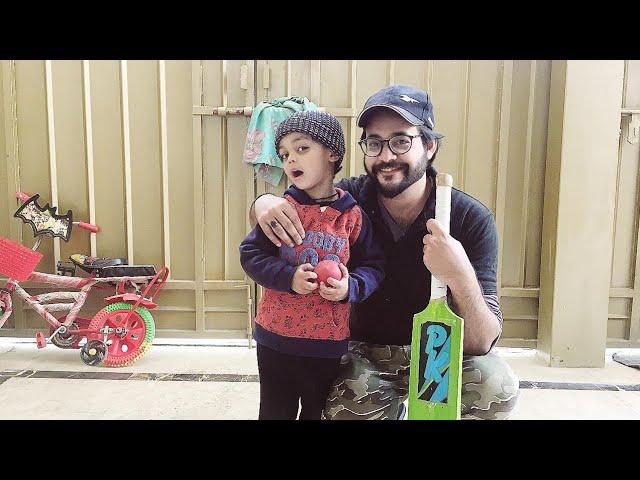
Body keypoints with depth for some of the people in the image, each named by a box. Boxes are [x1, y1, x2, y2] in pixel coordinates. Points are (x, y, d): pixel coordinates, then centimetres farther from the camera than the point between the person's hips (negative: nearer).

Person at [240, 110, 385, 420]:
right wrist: (288, 278, -20)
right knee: (275, 411, 17)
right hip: (276, 336, 1)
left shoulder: (353, 216, -6)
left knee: (319, 412, 20)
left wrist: (350, 287, -20)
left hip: (329, 340, 0)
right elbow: (250, 254, -5)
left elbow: (373, 266, -1)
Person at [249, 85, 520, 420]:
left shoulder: (472, 219, -18)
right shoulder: (350, 198, -14)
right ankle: (394, 410, 8)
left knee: (498, 387, -27)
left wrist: (460, 276, -41)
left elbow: (481, 344, -21)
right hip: (366, 350, 1)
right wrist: (264, 202, -24)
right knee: (343, 409, -28)